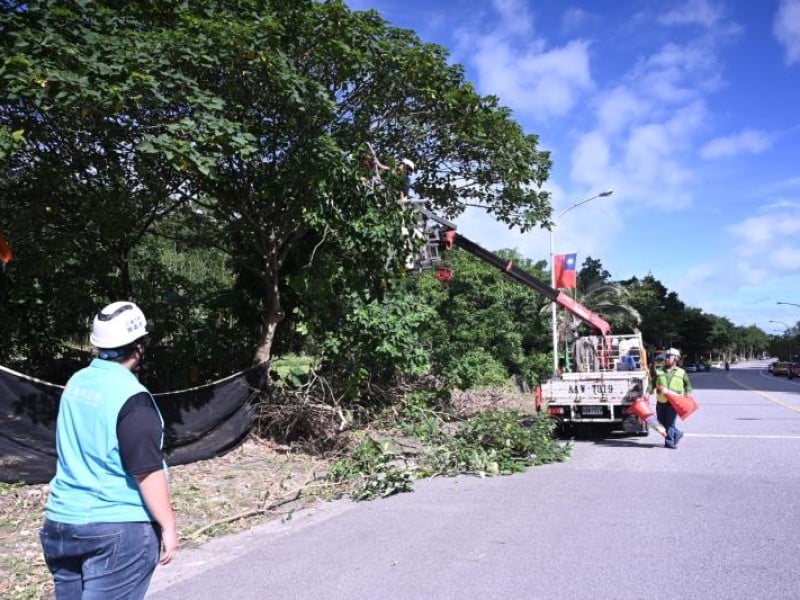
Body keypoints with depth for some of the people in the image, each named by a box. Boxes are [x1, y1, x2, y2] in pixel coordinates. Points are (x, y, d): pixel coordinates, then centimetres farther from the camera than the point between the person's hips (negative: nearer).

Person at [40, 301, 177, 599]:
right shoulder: (131, 397, -19)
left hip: (60, 521, 8)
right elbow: (148, 471, -19)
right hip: (118, 528, -8)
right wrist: (168, 525, -13)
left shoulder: (75, 384, 4)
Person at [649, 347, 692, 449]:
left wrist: (687, 395, 2)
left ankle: (669, 442, 4)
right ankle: (677, 433, 31)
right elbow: (652, 383, 7)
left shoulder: (681, 372, 8)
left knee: (670, 422, -8)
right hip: (661, 401, 3)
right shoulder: (658, 371, 10)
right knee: (662, 421, 9)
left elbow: (688, 385, 17)